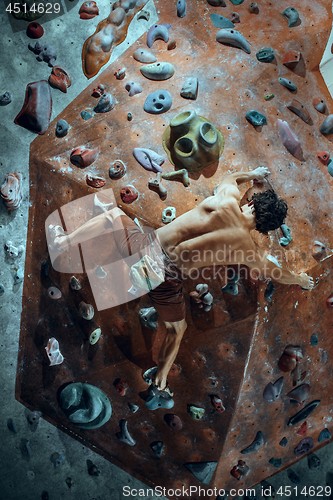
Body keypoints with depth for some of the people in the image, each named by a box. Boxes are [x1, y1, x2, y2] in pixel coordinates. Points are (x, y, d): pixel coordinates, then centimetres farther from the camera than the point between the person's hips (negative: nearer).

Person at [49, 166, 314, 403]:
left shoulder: (229, 196, 0)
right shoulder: (251, 251, -1)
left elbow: (231, 177, 25)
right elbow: (277, 273, 18)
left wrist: (252, 174, 46)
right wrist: (303, 279, 38)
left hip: (146, 248, 1)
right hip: (167, 280, -1)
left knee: (113, 213, 29)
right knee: (177, 328, 30)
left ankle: (64, 241, 24)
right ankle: (160, 381, 35)